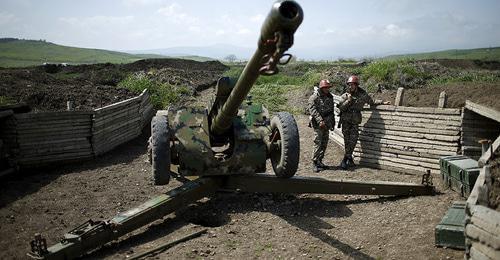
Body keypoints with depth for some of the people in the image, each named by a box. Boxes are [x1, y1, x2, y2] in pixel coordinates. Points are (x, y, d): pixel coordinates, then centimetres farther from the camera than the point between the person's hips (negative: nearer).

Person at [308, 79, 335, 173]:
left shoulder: (330, 97, 12)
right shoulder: (314, 97, -11)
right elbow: (313, 110, -20)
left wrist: (332, 122, 19)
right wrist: (320, 121, -28)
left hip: (327, 123, 7)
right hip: (318, 123, -7)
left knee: (324, 143, 10)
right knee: (318, 143, -11)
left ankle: (320, 161, 21)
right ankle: (314, 163, -6)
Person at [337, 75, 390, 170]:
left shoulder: (363, 95, 2)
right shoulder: (345, 96, -2)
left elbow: (372, 102, 16)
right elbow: (340, 108, -9)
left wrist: (382, 102, 9)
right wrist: (348, 101, -19)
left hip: (355, 122, 1)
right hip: (346, 121, -1)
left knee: (353, 140, -5)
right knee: (347, 140, -3)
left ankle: (345, 160, 4)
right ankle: (349, 158, 9)